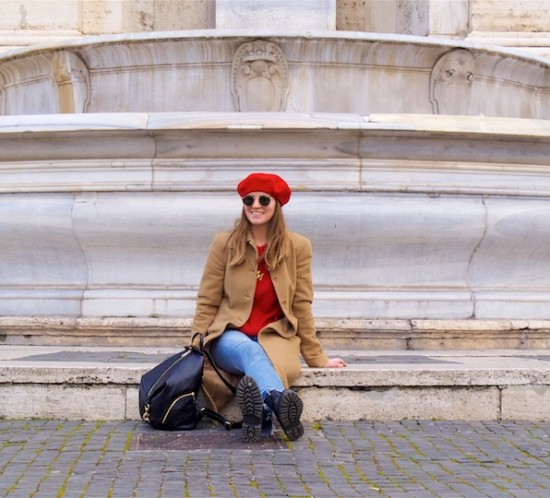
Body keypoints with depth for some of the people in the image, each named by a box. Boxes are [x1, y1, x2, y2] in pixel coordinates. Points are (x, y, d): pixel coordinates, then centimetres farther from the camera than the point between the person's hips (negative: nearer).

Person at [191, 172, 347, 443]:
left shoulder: (297, 247, 4)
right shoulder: (224, 243, 2)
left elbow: (301, 305, 7)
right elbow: (207, 302, 5)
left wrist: (317, 357, 7)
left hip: (275, 335, 2)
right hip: (231, 336, -2)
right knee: (249, 350, -39)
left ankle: (260, 411, -55)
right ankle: (279, 399, -64)